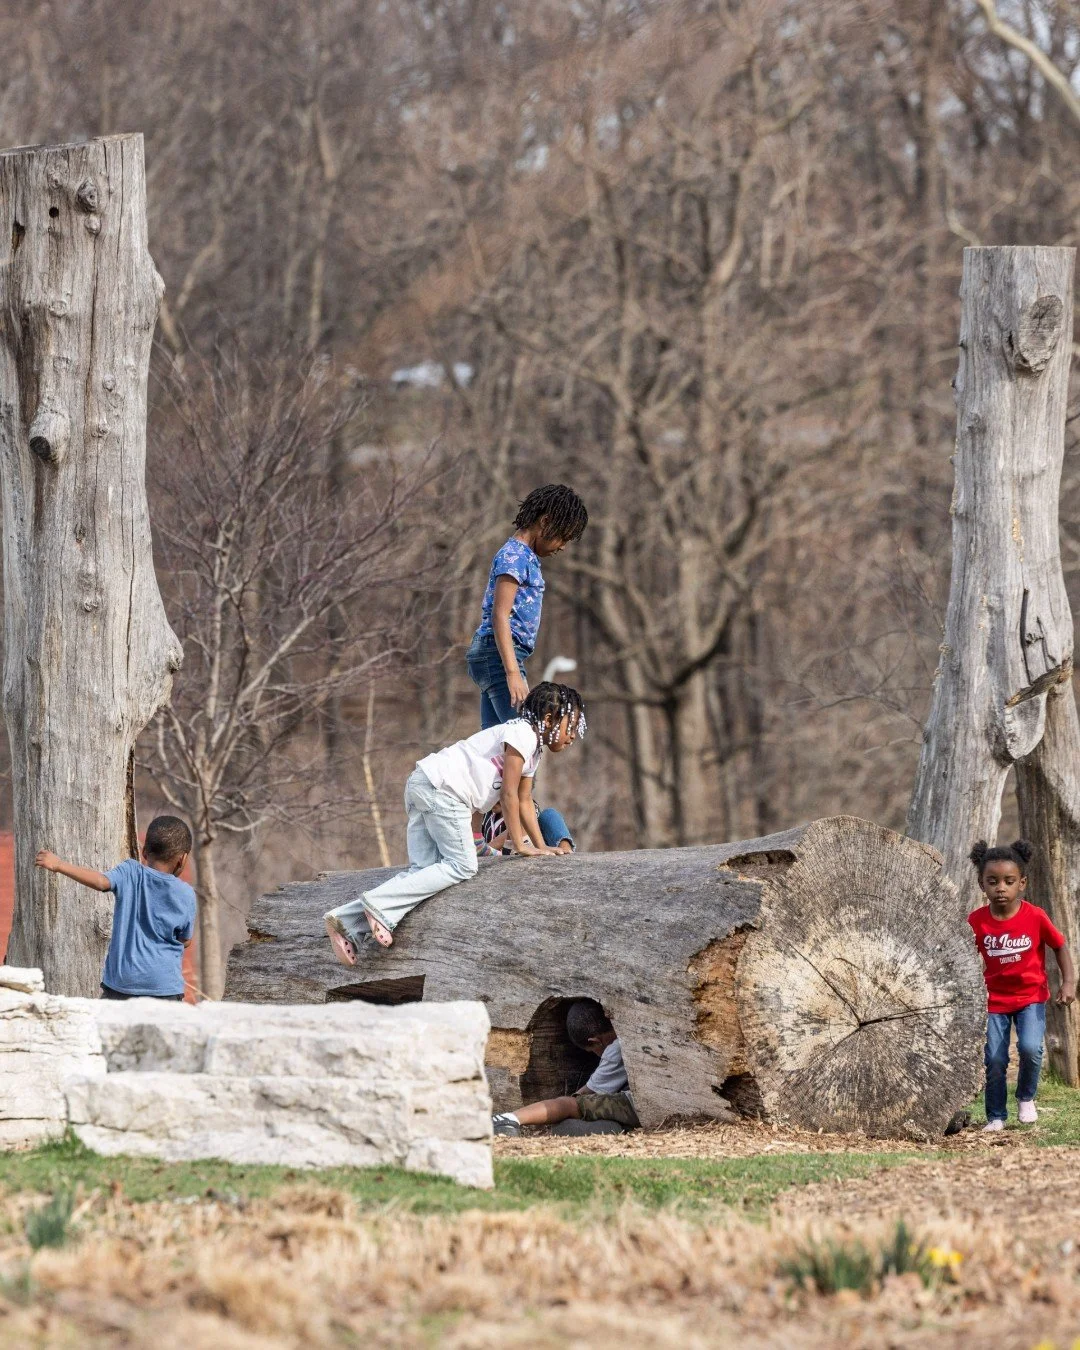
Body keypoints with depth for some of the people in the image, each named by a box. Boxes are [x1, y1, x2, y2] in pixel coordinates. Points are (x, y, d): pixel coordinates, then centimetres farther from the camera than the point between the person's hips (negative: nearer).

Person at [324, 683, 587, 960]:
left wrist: (540, 847, 18)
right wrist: (520, 845, -6)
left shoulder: (533, 751, 25)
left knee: (422, 872, 1)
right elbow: (509, 794, -9)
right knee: (461, 866, -10)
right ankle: (379, 904, -19)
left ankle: (347, 919, -9)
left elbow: (524, 802, 26)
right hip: (441, 787, -10)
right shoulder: (522, 734, -7)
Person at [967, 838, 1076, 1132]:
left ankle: (1026, 1098, 8)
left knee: (1030, 1048, -21)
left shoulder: (1035, 917, -13)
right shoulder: (976, 921, -10)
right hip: (994, 1000, 1)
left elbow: (1060, 947, -1)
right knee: (994, 1059, -5)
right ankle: (995, 1117, 14)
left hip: (1031, 996, -1)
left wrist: (1069, 982, -11)